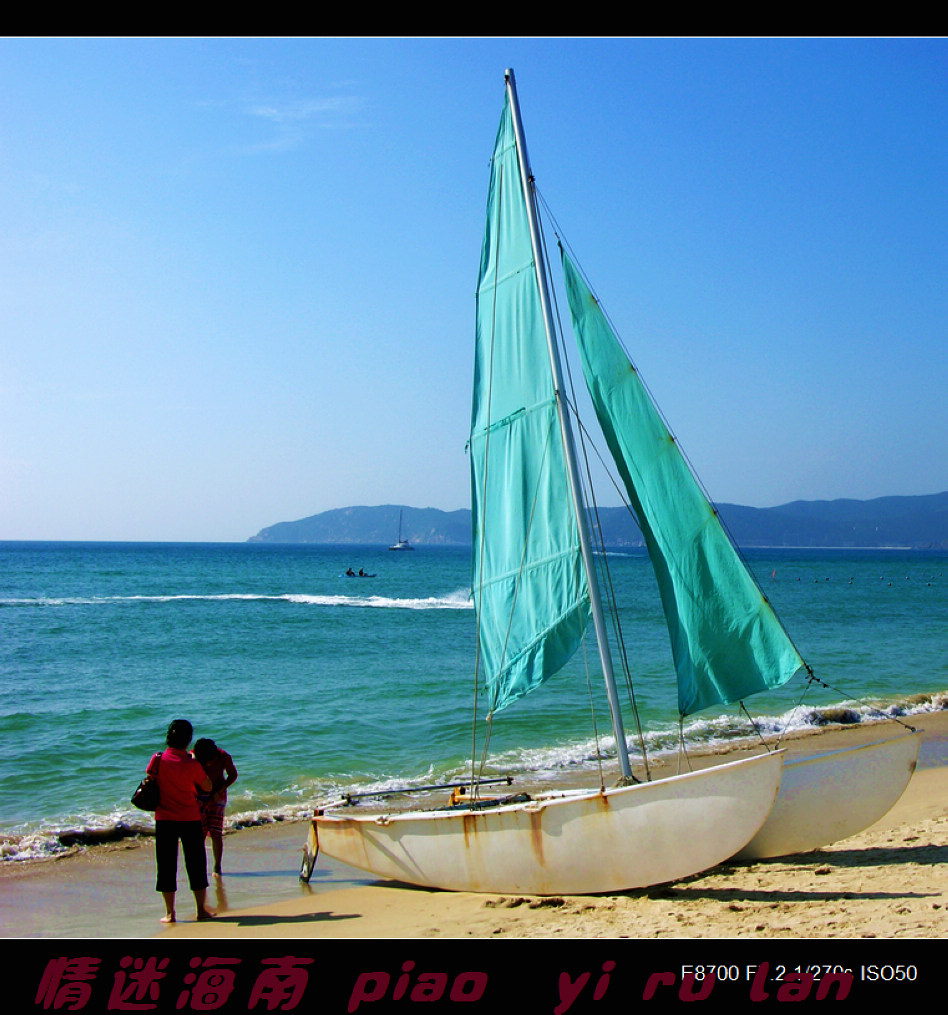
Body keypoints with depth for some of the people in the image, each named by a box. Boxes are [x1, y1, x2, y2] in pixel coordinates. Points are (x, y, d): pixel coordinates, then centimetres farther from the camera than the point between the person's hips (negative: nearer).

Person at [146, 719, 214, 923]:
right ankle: (201, 910, 13)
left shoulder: (158, 760, -6)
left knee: (166, 864, 8)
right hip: (190, 818, -1)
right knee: (196, 863, 9)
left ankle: (169, 912, 8)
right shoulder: (192, 764, -12)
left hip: (164, 818, 1)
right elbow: (208, 787, -1)